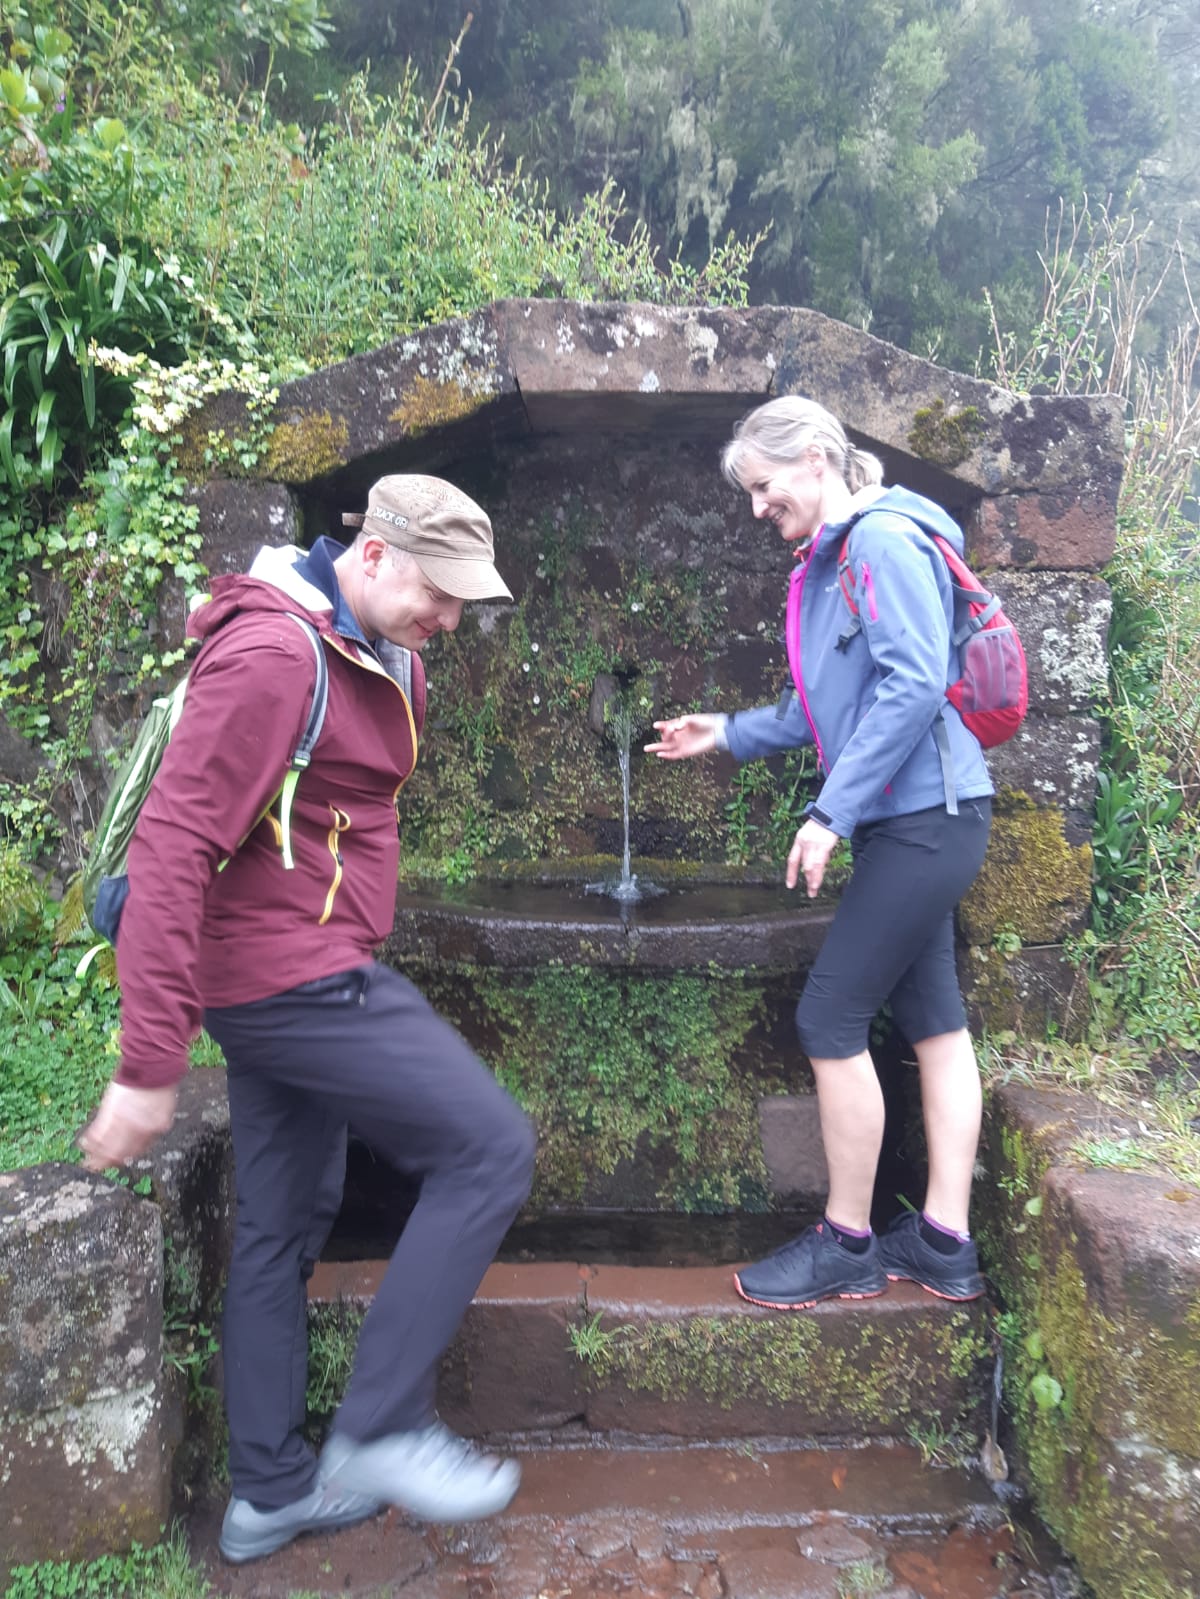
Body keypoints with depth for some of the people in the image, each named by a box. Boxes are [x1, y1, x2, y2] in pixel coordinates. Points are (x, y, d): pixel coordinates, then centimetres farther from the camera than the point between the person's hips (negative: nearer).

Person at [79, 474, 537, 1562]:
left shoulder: (383, 658, 11)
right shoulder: (273, 653, -19)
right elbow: (173, 846, -23)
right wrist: (151, 1062, -24)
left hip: (284, 982, 10)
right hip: (299, 976, -10)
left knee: (284, 1226, 16)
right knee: (490, 1149, -5)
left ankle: (272, 1492, 32)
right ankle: (382, 1428, 7)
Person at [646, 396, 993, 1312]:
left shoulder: (885, 539, -13)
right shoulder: (832, 561, 16)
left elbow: (914, 686, -23)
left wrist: (833, 811, -22)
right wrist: (729, 734, 16)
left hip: (924, 818, -10)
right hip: (916, 823, 10)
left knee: (832, 1019, -4)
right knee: (931, 1016, 12)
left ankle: (848, 1246, 12)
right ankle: (945, 1245, 23)